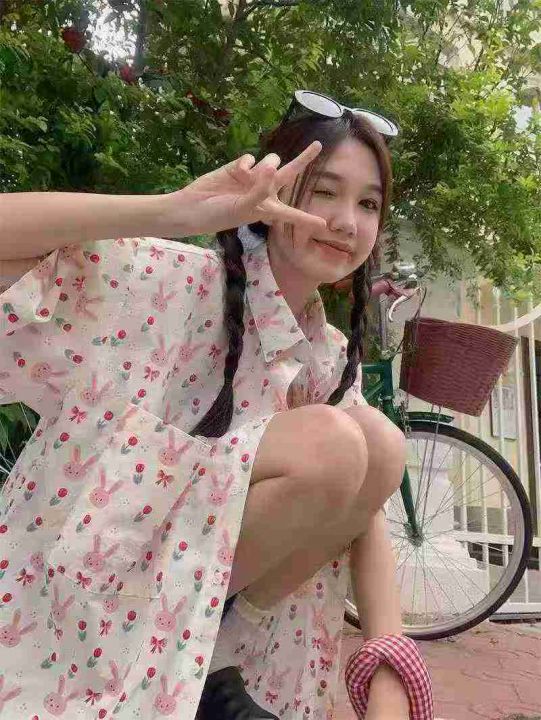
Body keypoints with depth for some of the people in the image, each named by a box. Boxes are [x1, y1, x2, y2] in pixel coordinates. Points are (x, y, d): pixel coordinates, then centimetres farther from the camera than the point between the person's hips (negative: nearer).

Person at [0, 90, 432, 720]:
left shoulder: (332, 357, 3)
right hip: (91, 597, -6)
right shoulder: (176, 281, -16)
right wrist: (174, 212, -37)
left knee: (380, 442, -13)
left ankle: (211, 658, -3)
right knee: (331, 443, -23)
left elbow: (364, 512, -2)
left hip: (210, 587, 6)